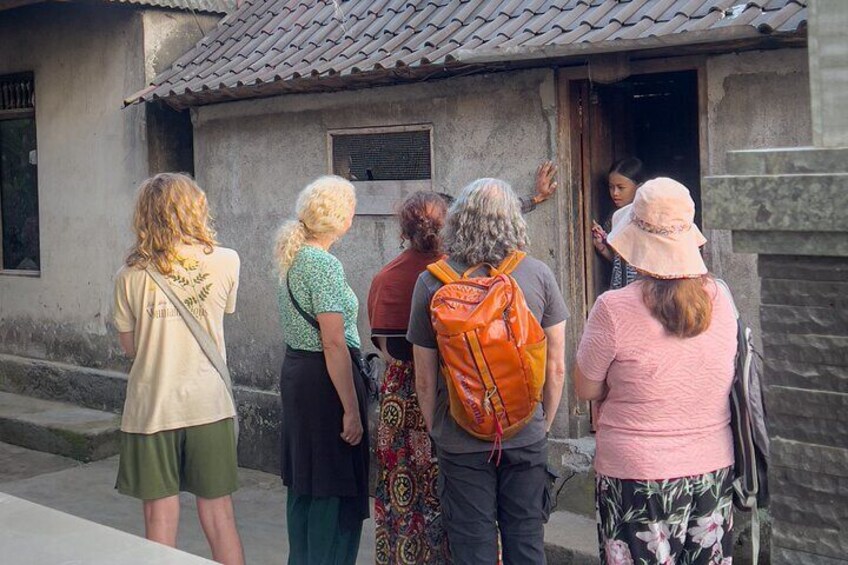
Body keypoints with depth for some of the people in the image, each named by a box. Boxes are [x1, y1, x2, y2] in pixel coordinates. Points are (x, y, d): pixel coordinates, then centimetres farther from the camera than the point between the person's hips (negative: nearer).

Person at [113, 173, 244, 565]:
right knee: (218, 516, 11)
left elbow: (128, 345, 4)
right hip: (209, 404, 1)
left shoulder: (131, 276, -6)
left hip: (152, 409, -1)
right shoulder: (226, 262, -6)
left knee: (160, 519, 9)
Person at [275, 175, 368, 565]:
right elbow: (334, 345, -22)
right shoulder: (324, 265, -18)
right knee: (336, 492, -1)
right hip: (323, 379, -10)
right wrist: (352, 410, -20)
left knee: (304, 485, 19)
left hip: (295, 369, 10)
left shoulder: (293, 257, 10)